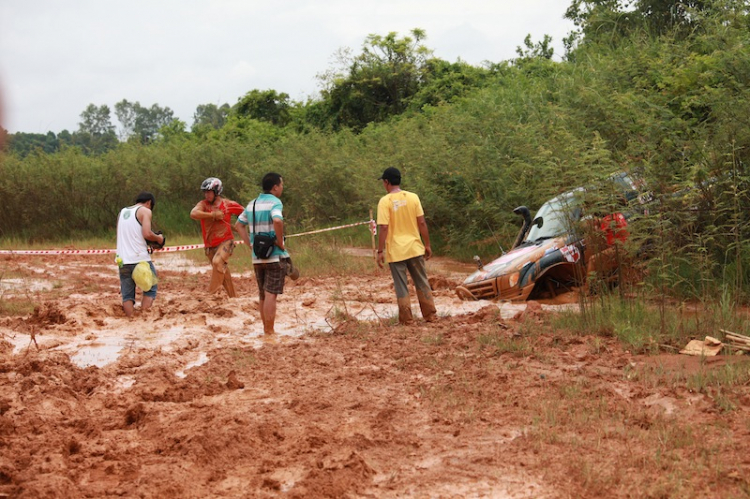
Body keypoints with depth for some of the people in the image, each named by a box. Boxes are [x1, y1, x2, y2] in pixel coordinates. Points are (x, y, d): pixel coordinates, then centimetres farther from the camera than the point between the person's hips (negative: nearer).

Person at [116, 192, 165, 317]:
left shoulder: (122, 212, 19)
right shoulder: (145, 211, -1)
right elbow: (147, 234, -15)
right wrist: (159, 238, 3)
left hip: (123, 260, 5)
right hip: (140, 258, -5)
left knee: (127, 295, 9)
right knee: (151, 288, 8)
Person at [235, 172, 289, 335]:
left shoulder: (252, 204, 11)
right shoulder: (275, 202, -11)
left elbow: (239, 225, 18)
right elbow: (277, 221, -31)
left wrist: (250, 244, 13)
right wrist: (280, 242, -18)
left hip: (257, 257, 7)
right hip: (275, 256, -7)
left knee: (262, 295, 15)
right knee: (271, 295, -6)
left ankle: (266, 330, 23)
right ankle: (269, 332, -7)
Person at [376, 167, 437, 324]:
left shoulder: (385, 201, -10)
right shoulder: (413, 197, 0)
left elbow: (383, 228, -15)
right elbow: (422, 223, 0)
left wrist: (380, 251, -10)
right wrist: (427, 245, 8)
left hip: (396, 251, -3)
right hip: (415, 248, 3)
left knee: (401, 287, 5)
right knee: (422, 283, 14)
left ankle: (406, 320, 7)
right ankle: (431, 315, 16)